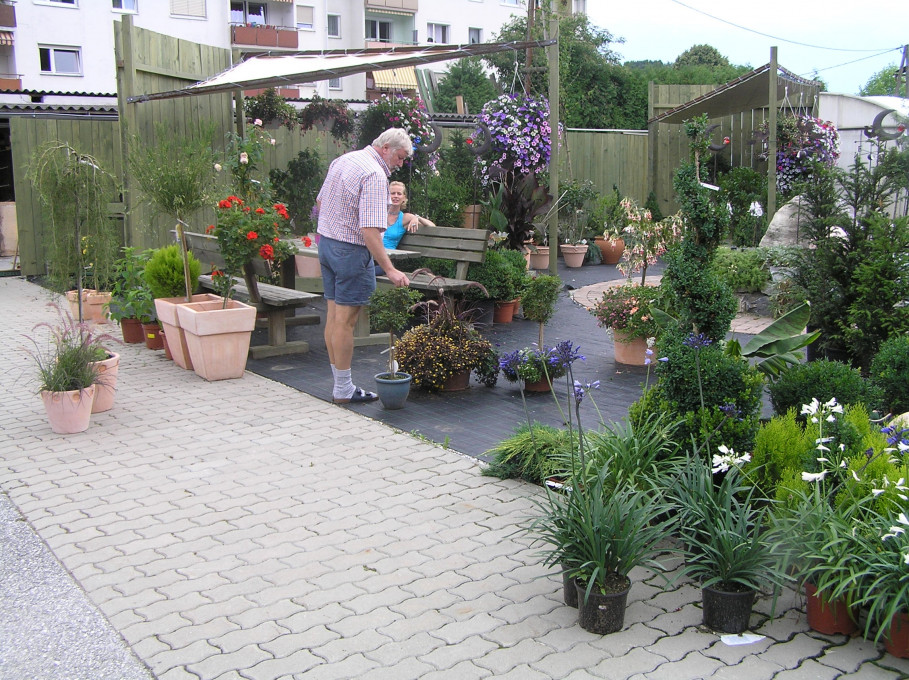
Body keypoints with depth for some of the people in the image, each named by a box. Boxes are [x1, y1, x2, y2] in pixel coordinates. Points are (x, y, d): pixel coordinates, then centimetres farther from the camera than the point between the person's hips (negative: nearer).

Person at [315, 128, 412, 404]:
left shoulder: (342, 160, 11)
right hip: (352, 250, -9)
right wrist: (389, 269, -26)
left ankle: (339, 382, 20)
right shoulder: (375, 175, -19)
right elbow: (370, 230, -26)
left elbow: (320, 202, 20)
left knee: (334, 315, 12)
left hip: (326, 240, 9)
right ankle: (344, 390, 4)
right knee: (346, 319, -3)